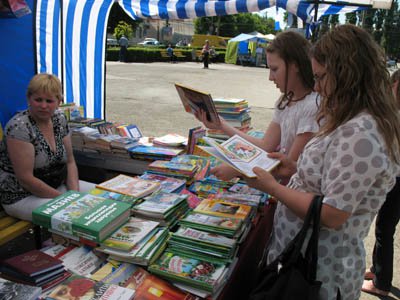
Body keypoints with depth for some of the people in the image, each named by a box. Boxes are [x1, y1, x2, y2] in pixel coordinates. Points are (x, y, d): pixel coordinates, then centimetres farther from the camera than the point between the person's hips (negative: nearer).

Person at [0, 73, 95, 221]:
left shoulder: (59, 118, -1)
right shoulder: (19, 127, -22)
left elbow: (70, 162, 3)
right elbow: (25, 179, -23)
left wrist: (75, 194, -10)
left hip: (56, 186, 7)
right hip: (22, 196, -7)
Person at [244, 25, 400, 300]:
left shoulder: (360, 134, -27)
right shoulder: (354, 123, 5)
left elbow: (332, 215, -27)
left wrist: (272, 187, -18)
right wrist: (296, 169, 2)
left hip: (320, 267, -9)